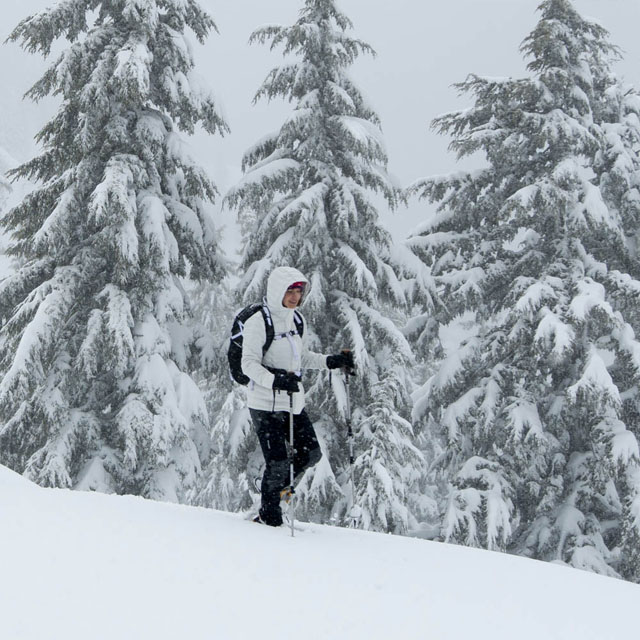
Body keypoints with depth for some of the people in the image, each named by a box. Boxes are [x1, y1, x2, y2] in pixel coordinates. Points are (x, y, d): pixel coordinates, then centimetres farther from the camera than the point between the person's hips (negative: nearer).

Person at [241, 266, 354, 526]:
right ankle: (269, 517, 9)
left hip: (293, 402, 7)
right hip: (266, 403, -7)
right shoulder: (258, 322, -14)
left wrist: (332, 361, 8)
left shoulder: (296, 321, 10)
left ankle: (279, 487, 30)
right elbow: (249, 364, -18)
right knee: (278, 463, -7)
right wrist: (275, 381, -33)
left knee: (310, 454, 6)